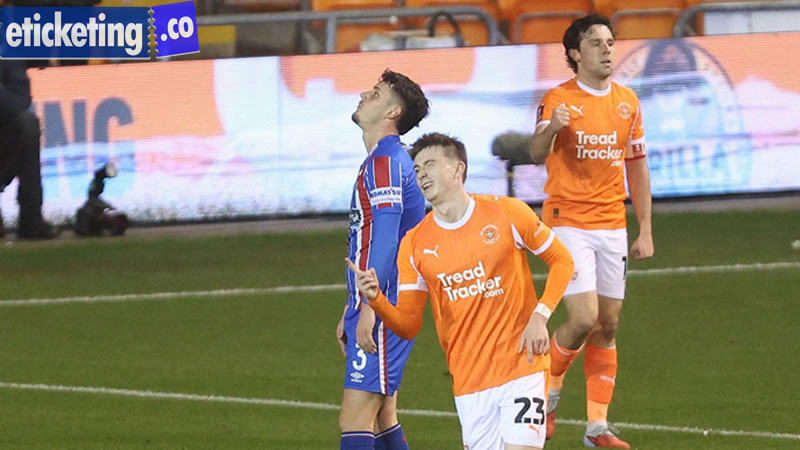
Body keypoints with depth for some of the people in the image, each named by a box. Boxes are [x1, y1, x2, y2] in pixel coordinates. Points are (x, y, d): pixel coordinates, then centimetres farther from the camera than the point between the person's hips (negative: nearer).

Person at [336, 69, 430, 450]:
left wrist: (368, 310, -24)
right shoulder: (379, 161, 19)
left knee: (355, 419, -14)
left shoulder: (386, 161, -13)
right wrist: (350, 311, 28)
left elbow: (384, 241, -21)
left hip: (382, 315, -11)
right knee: (382, 419, 13)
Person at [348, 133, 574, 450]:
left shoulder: (507, 213, -3)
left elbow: (561, 260, 6)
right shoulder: (414, 245, 3)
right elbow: (408, 326, 3)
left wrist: (540, 316, -9)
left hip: (521, 366, -3)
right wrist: (376, 299, -18)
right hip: (469, 383, 3)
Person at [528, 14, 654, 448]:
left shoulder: (627, 101, 9)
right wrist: (550, 128, -45)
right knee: (584, 319, -15)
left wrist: (645, 229, 11)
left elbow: (637, 167, 15)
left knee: (608, 327, 6)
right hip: (568, 223, -5)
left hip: (612, 226, 5)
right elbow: (536, 154, -22)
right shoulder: (558, 99, -7)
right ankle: (548, 390, 11)